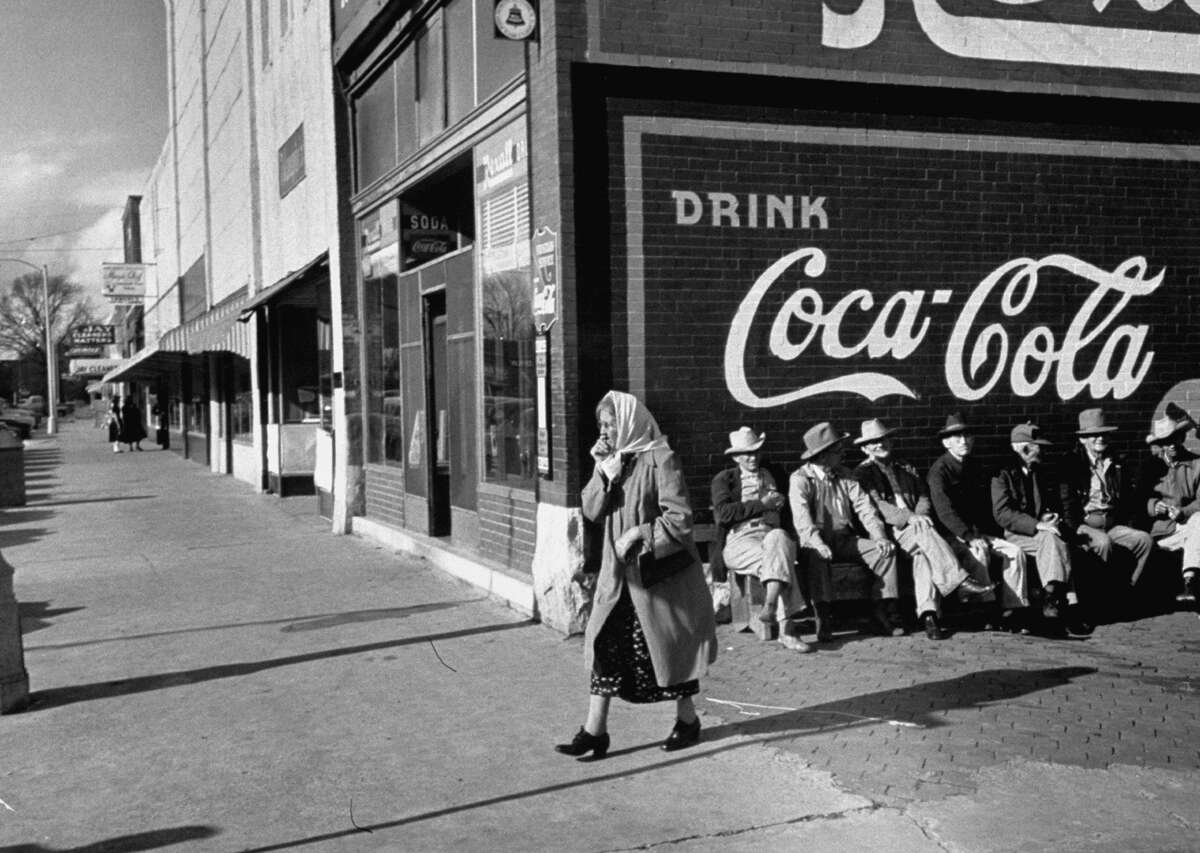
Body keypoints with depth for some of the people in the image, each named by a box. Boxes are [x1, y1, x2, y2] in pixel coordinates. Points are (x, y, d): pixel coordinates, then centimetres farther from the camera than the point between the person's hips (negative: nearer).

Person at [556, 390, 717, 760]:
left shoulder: (659, 460, -12)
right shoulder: (610, 460, 8)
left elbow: (679, 517, -16)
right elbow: (591, 511, 2)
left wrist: (638, 534, -19)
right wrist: (603, 473, -11)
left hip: (659, 571, -6)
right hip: (618, 572, 6)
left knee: (669, 644, 6)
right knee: (606, 643, 0)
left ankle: (687, 720, 24)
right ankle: (595, 730, 3)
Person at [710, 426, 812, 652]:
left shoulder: (772, 475, 24)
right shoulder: (724, 479, 14)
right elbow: (723, 512, -4)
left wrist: (779, 502, 0)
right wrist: (761, 504, -4)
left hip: (772, 533, 2)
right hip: (739, 541, -2)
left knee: (779, 538, -37)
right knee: (780, 562, -33)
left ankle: (771, 605, -48)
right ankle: (787, 627, -39)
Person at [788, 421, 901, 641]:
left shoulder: (844, 475, 11)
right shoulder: (800, 479, -7)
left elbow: (864, 506, 3)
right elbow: (801, 515, -21)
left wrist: (880, 536, -13)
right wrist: (817, 543, -39)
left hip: (845, 539, 5)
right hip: (817, 541, -5)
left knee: (885, 550, -15)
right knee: (818, 556, -37)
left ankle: (884, 613, -11)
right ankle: (822, 620, -36)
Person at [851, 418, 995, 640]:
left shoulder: (906, 469, 25)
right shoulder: (863, 473, 7)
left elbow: (923, 497, 15)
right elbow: (876, 505, -6)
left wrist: (920, 516, -8)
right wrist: (908, 517, -20)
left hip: (914, 528, 3)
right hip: (888, 531, -3)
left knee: (922, 553, -31)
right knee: (925, 533, -33)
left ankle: (928, 614, -41)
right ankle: (960, 581, -38)